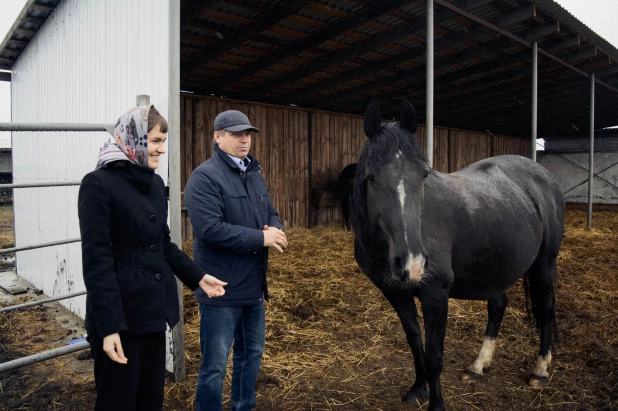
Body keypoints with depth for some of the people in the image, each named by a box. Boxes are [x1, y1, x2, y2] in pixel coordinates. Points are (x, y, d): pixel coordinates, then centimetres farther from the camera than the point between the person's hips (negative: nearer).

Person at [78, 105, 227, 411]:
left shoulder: (155, 183, 9)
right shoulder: (99, 184, -13)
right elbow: (96, 259, -17)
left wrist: (198, 276, 8)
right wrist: (108, 325, -20)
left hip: (154, 307, 7)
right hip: (120, 312, -6)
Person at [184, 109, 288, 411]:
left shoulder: (254, 174, 12)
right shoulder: (204, 177, -15)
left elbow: (271, 214, 15)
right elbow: (210, 229, -27)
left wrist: (275, 230, -10)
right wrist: (261, 238, -23)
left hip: (254, 285, 9)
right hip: (221, 288, -9)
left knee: (252, 353, 23)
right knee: (215, 365, 3)